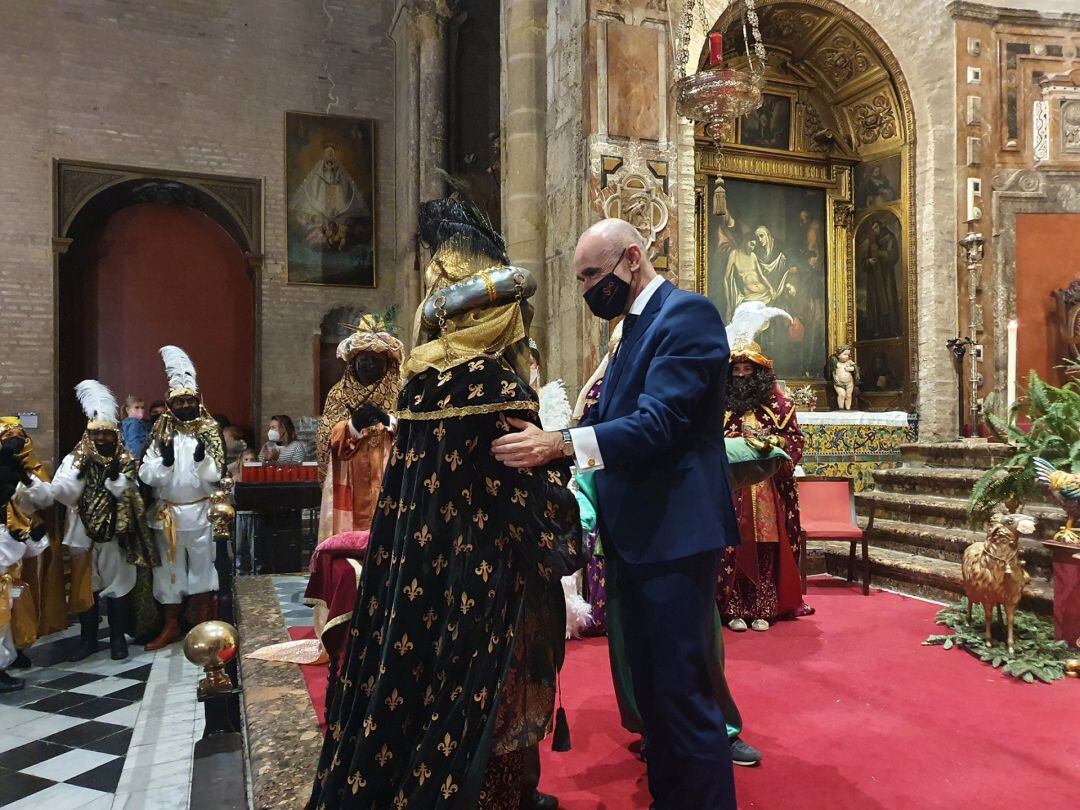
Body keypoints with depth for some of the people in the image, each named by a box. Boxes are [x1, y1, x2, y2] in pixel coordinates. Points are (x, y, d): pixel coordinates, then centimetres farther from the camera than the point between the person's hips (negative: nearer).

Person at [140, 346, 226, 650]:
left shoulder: (209, 432, -2)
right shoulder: (161, 433, 2)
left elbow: (215, 476, -7)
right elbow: (146, 475, -4)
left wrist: (202, 458, -25)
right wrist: (164, 461, -22)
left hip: (201, 512, -1)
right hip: (167, 513, 2)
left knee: (202, 565, 7)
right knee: (169, 566, 9)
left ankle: (204, 625, 19)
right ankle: (171, 625, 22)